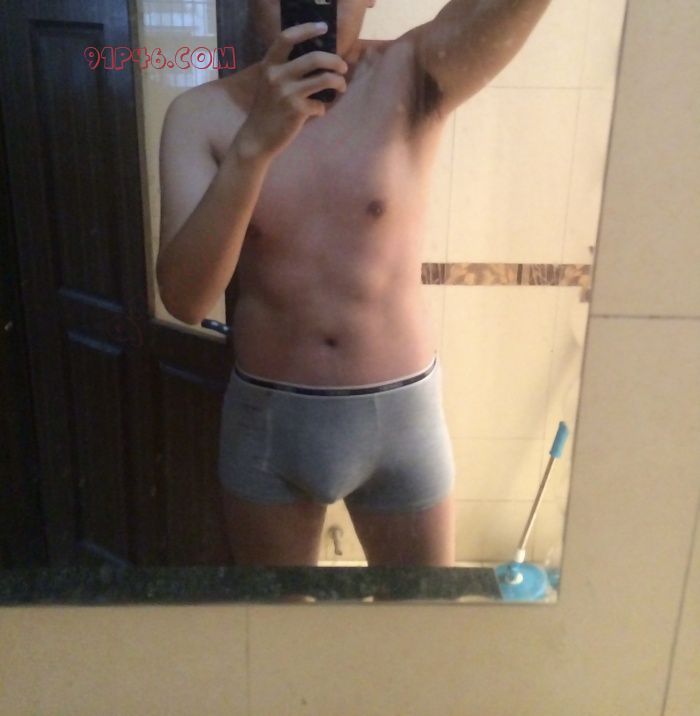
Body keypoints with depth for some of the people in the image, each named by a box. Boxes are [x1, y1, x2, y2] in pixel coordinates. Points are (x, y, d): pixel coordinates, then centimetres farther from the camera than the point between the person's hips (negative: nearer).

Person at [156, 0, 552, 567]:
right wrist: (255, 142, -31)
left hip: (400, 415, -1)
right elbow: (184, 299, -20)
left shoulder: (412, 77, -11)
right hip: (267, 419, 2)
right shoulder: (204, 113, -8)